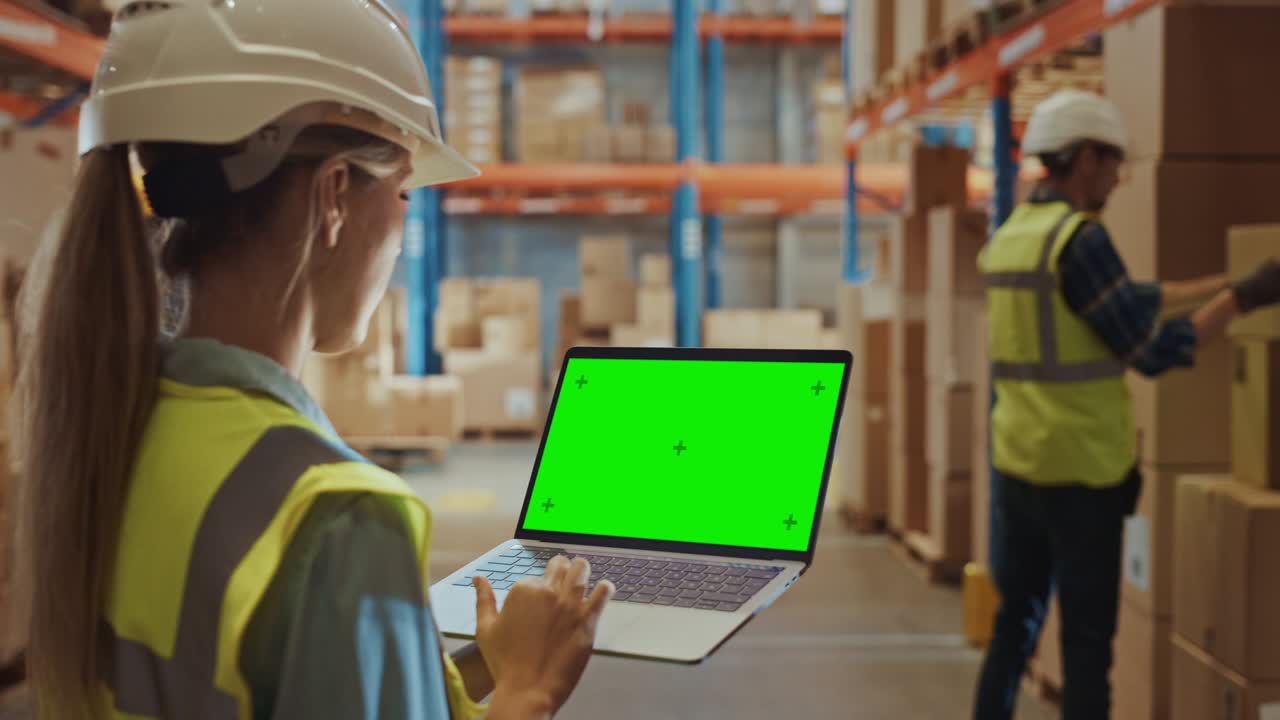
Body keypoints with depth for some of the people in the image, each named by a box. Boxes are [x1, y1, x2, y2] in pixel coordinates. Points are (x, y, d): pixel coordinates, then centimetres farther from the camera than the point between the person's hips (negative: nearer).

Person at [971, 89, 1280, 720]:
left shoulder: (1008, 236, 10)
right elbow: (1152, 352, -13)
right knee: (1087, 639, 3)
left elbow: (1123, 300, 18)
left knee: (1016, 622, 17)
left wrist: (1220, 282, 21)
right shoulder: (1080, 238, -16)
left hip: (1016, 462, 8)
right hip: (1081, 471, -8)